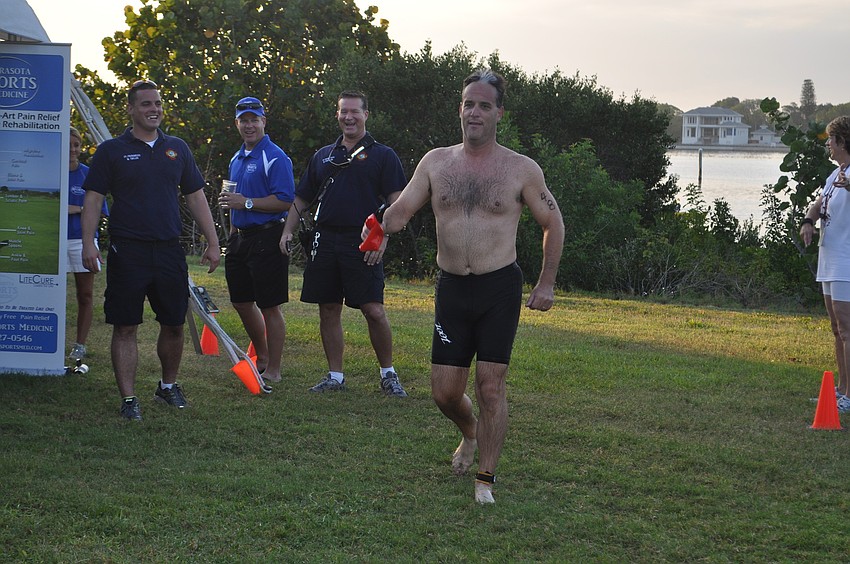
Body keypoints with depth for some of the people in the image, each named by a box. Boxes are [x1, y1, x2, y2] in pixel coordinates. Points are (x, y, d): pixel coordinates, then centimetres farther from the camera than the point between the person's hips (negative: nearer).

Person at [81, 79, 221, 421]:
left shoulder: (177, 149, 11)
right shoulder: (112, 151, 1)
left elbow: (196, 197, 15)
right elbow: (93, 199, -1)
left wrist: (213, 242, 10)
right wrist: (88, 243, -13)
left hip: (169, 251, 3)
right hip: (127, 250, -3)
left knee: (174, 324, 9)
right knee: (125, 327, -2)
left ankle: (168, 385, 30)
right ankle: (128, 399, 4)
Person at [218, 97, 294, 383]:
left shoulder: (275, 158, -11)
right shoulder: (236, 159, 16)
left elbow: (285, 200, -19)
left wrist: (247, 202, -21)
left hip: (267, 239, -9)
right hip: (240, 238, 9)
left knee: (269, 306, -3)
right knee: (242, 302, 15)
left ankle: (273, 370, 3)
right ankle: (262, 358, 31)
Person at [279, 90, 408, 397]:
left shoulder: (382, 155, 4)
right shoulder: (323, 156, 18)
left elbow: (396, 203, -2)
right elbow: (301, 199, 21)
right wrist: (288, 231, 8)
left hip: (363, 243, -5)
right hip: (325, 240, 5)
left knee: (374, 310, -9)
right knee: (329, 310, 6)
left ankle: (388, 374, 6)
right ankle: (335, 376, 15)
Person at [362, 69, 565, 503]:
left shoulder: (521, 170, -1)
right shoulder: (436, 162, 6)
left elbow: (553, 224, 7)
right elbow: (402, 209, 2)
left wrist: (546, 283, 2)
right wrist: (380, 225, -21)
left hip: (499, 288, -3)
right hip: (451, 288, 3)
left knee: (490, 385, -7)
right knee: (444, 390, 5)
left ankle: (485, 477, 5)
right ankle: (470, 434, 38)